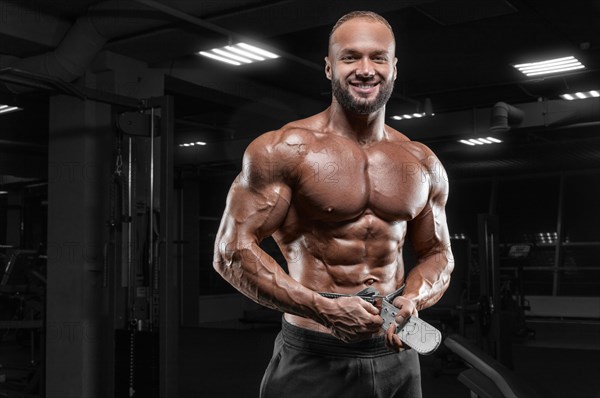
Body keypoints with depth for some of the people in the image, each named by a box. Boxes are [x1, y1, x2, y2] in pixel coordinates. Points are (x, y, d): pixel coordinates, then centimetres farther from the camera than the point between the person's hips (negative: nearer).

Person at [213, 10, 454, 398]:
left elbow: (438, 254, 16)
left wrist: (413, 300, -5)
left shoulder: (423, 164, 6)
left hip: (398, 357, 5)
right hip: (313, 359, -4)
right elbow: (232, 250, -11)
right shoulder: (284, 149, -8)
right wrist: (325, 309, -18)